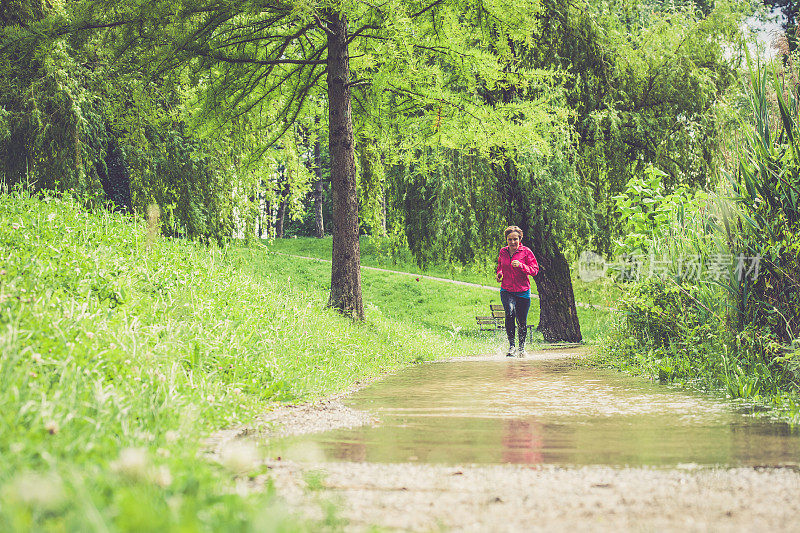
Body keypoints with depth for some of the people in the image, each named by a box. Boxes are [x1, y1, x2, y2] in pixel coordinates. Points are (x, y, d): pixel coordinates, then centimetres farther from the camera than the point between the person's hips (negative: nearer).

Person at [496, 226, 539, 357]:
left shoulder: (526, 251, -5)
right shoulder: (503, 252, 5)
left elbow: (535, 270, -6)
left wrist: (521, 266, -21)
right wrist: (499, 273, 2)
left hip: (523, 291, -1)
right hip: (506, 291, 1)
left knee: (522, 322, 5)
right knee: (510, 312, -26)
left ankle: (522, 347, 29)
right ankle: (511, 345, -19)